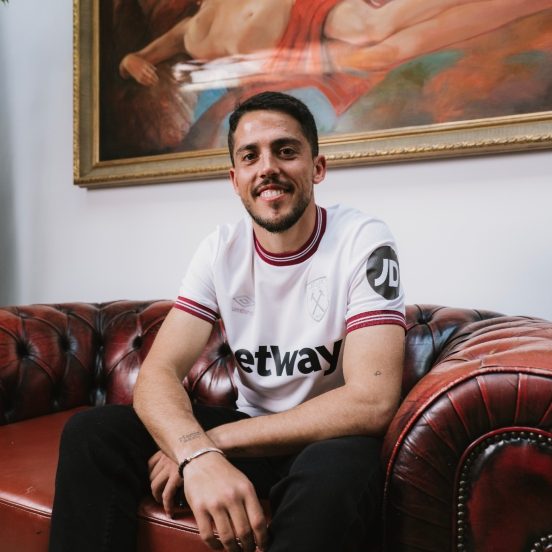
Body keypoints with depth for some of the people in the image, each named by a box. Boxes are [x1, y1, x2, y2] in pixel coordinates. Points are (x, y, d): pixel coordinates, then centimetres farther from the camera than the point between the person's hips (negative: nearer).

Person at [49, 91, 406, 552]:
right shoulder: (221, 250, -4)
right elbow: (158, 373, -13)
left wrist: (214, 440, -23)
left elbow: (371, 402, -25)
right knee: (91, 433, -11)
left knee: (333, 471, -39)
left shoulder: (363, 241, -17)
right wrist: (197, 454, -36)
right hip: (251, 430, 4)